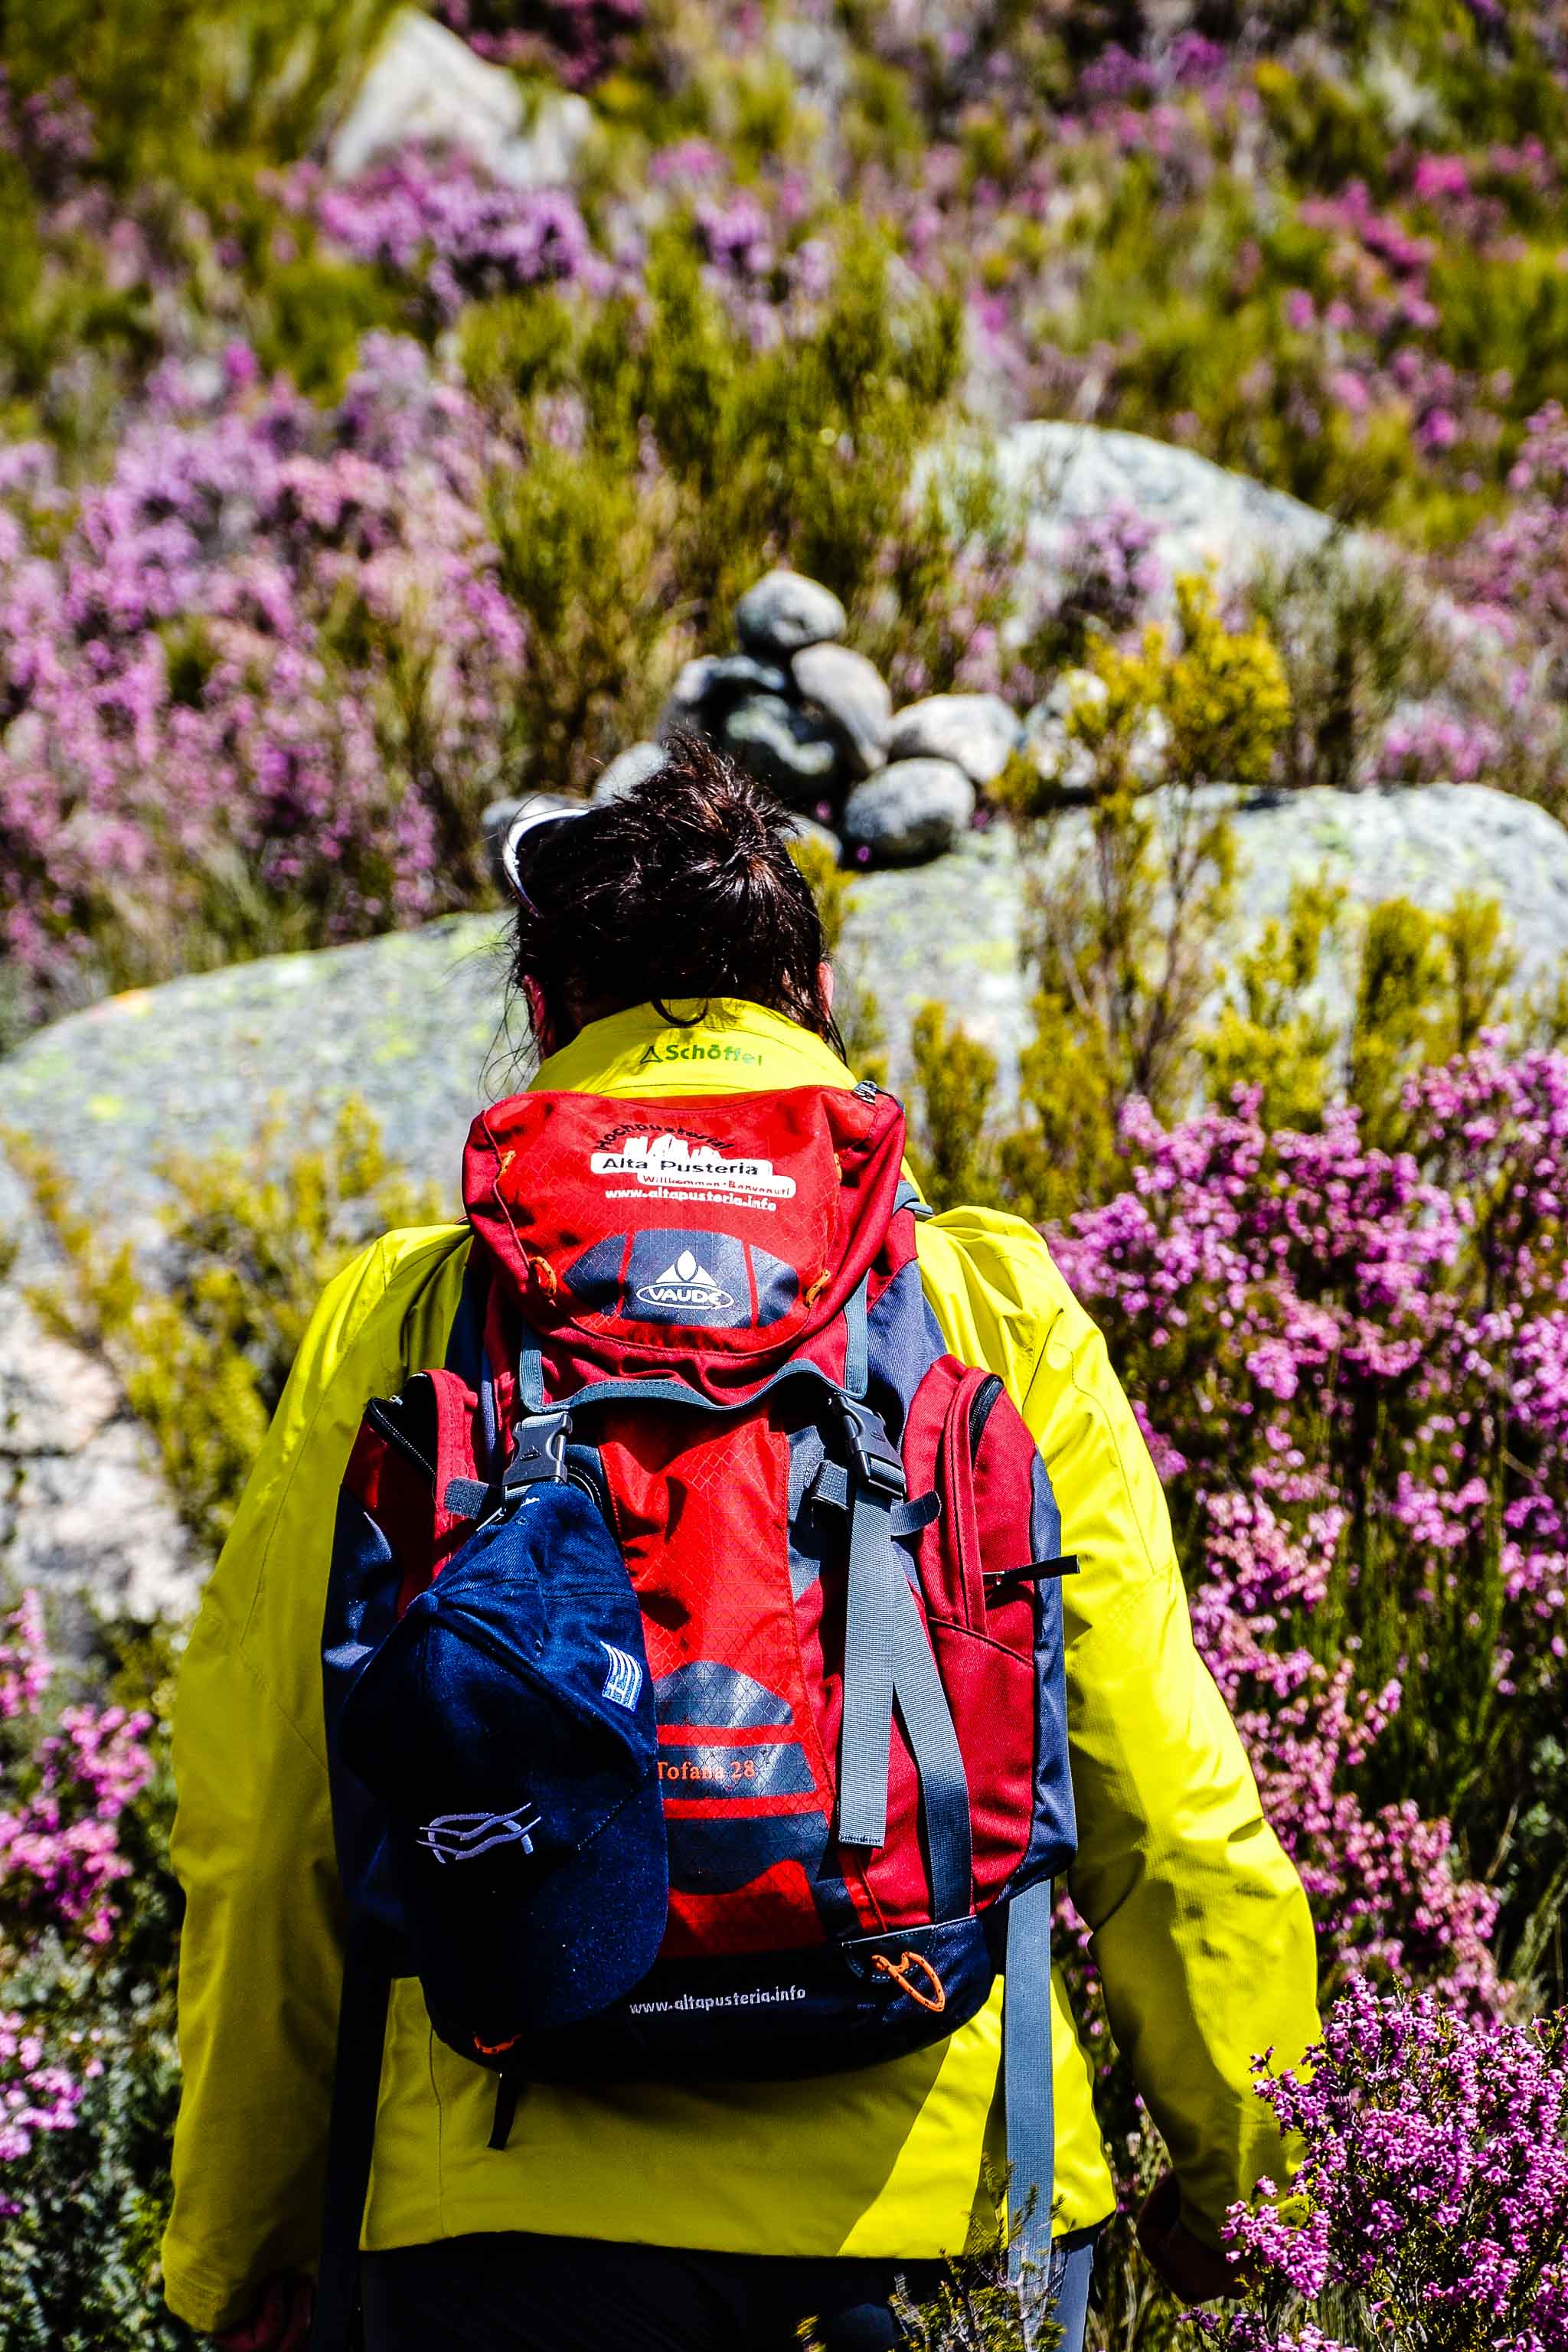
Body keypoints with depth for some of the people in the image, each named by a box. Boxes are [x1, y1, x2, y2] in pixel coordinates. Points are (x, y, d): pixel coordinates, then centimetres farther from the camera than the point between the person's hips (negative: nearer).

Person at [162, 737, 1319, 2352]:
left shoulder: (400, 1323, 4)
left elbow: (265, 1826, 7)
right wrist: (1231, 2164, 20)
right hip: (945, 2189, 0)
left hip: (518, 2203, 0)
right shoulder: (996, 1299, 4)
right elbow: (1160, 1796, 4)